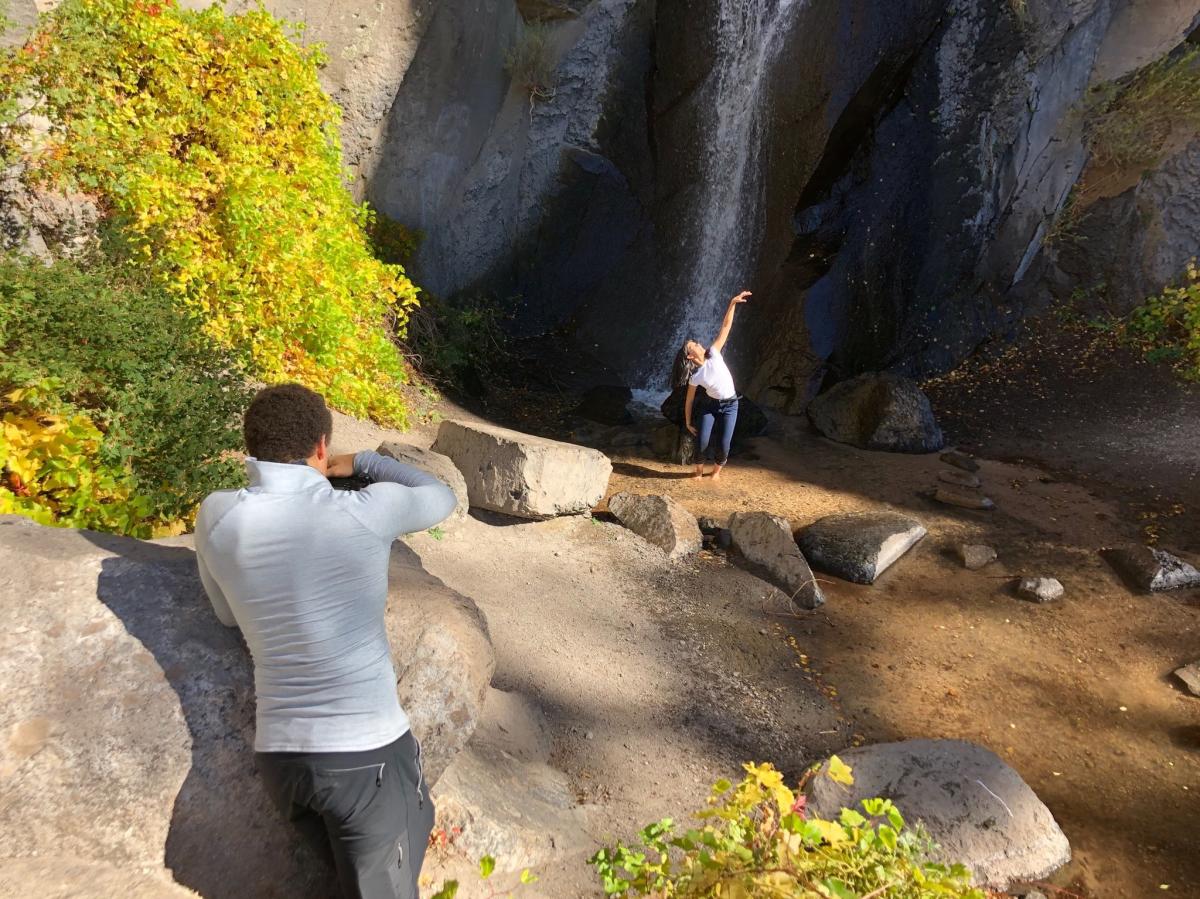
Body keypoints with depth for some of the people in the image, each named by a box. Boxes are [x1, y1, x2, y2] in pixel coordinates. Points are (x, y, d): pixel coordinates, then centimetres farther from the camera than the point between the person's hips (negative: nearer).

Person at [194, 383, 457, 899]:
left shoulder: (217, 517, -4)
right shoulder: (370, 510, -12)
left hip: (279, 755, 5)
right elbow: (440, 497, 11)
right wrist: (362, 463, 20)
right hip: (367, 753, -4)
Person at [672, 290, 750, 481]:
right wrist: (688, 422, -2)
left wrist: (732, 304, -20)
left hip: (730, 404, 1)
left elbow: (726, 327, -14)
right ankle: (699, 470, 20)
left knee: (723, 444, -4)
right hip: (709, 405, -1)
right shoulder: (695, 377, -14)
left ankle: (717, 470, 22)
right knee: (702, 441, -7)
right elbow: (689, 401, -5)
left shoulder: (713, 354, -12)